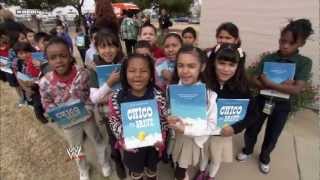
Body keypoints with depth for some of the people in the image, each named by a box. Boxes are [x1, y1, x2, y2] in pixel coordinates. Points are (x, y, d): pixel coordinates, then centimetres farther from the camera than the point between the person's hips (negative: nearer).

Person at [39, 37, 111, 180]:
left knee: (97, 141, 21)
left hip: (86, 117, 0)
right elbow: (47, 104, -6)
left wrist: (88, 110, -19)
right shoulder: (45, 82, -21)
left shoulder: (82, 73, -22)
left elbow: (91, 94, -8)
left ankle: (104, 163, 52)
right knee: (76, 148, 25)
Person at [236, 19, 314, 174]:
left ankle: (264, 157, 45)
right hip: (261, 101, 1)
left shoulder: (304, 63, -10)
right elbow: (255, 81, -12)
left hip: (282, 105, 0)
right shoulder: (267, 59, -7)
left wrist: (268, 83, -25)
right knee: (251, 129, 16)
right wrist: (281, 85, -23)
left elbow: (296, 89, -20)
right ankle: (247, 150, 45)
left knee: (272, 136, 18)